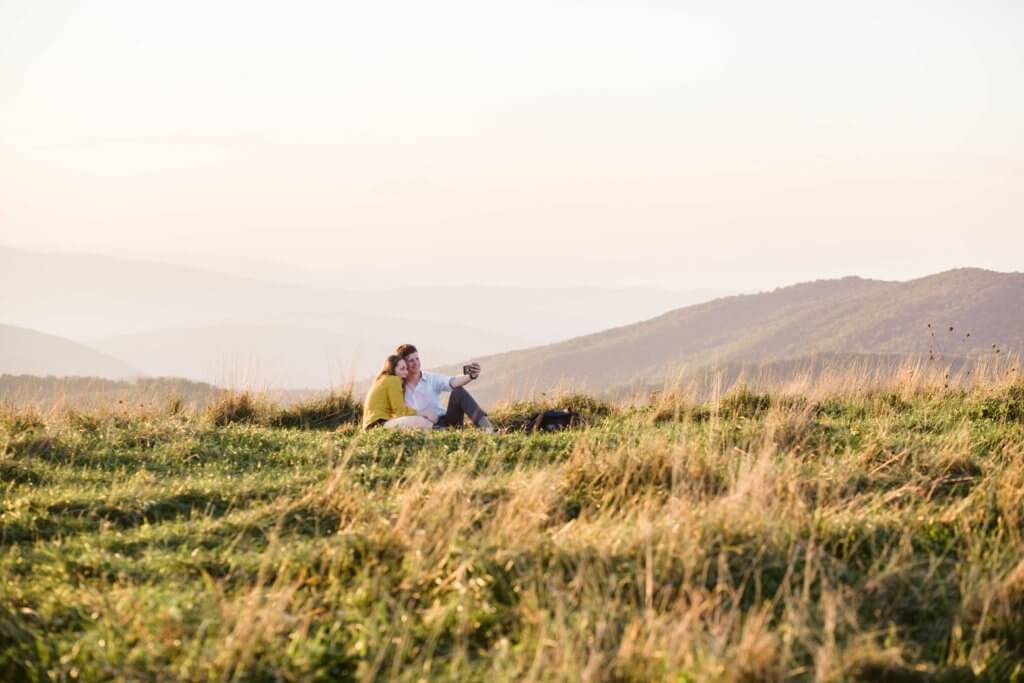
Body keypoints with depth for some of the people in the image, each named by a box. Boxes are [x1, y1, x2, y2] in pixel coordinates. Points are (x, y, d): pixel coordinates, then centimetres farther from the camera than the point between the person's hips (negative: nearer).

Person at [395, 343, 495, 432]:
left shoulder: (432, 378, 7)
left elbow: (452, 382, -12)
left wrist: (470, 376, -34)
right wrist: (423, 413, -17)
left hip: (443, 421, 2)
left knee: (458, 392, -23)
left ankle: (487, 426, -39)